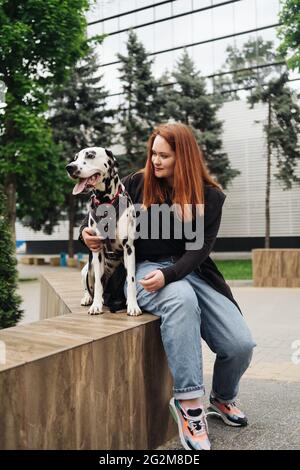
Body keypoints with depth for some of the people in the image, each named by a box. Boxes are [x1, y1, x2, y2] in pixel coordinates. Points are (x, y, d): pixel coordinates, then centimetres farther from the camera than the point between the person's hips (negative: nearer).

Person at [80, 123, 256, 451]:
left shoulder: (209, 196, 2)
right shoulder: (137, 183, 4)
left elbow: (200, 247, -8)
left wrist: (168, 274, -25)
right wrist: (90, 232, -8)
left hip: (191, 272, 2)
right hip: (144, 269, -1)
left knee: (241, 344, -17)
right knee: (181, 298, -40)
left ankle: (222, 397, 19)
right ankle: (190, 404, -29)